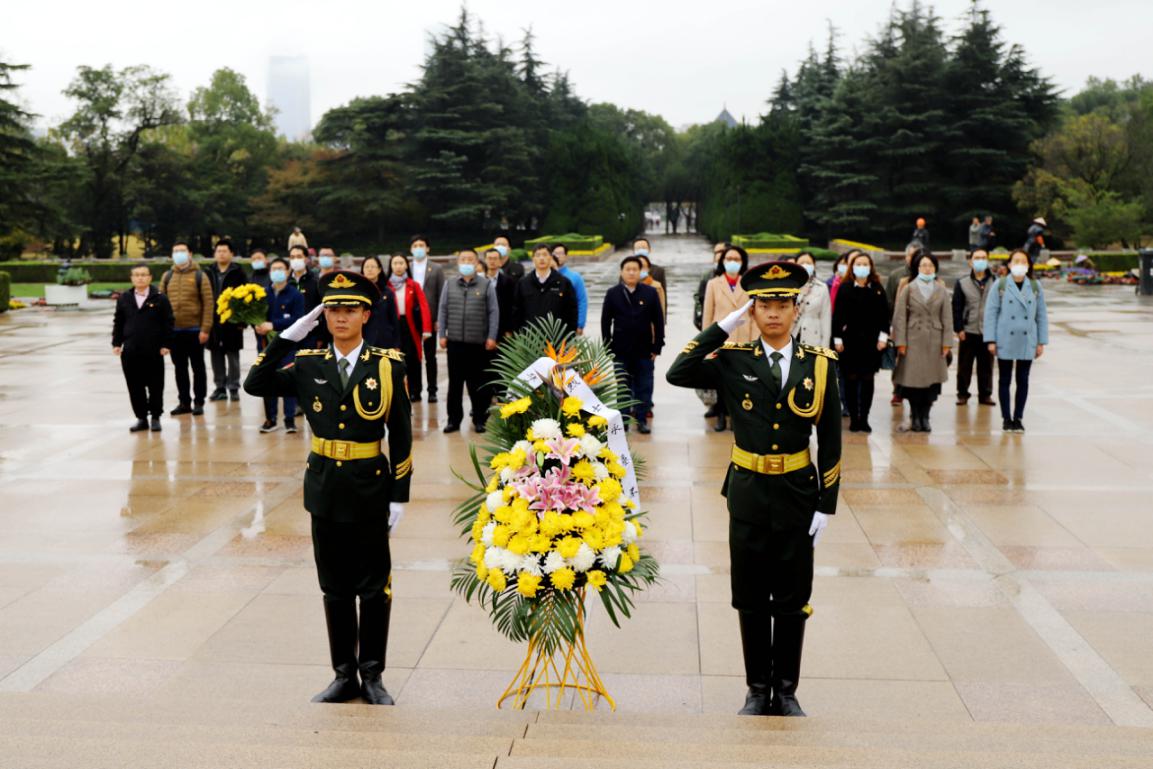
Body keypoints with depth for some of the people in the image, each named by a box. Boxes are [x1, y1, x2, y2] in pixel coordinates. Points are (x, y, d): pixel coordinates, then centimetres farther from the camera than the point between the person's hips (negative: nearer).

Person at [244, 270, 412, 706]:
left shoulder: (388, 365, -5)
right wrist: (288, 337, -9)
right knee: (335, 586, 11)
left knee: (374, 585, 6)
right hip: (325, 486, 3)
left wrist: (399, 496, -6)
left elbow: (401, 436, -4)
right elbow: (255, 385, -5)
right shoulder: (309, 365, 3)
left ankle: (372, 675, 20)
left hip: (369, 486, -3)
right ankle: (344, 675, 23)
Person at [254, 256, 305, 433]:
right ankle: (270, 419, 16)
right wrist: (258, 327, -16)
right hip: (266, 344, 3)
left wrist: (273, 325, -17)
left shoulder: (295, 295, -3)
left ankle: (290, 419, 4)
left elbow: (297, 319, -11)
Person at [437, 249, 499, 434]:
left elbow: (493, 312, -1)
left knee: (479, 383, 3)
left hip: (479, 342, -2)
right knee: (455, 382, 6)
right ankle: (454, 419, 13)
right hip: (455, 342, 2)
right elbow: (443, 311, 9)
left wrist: (492, 337, -7)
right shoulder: (449, 285, 9)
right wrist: (442, 335, 2)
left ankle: (479, 419, 13)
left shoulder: (487, 285, 1)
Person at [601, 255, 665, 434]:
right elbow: (605, 322, 4)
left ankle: (642, 419, 15)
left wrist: (657, 347, -1)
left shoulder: (650, 292, 0)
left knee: (644, 387, 5)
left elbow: (658, 321, 2)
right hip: (620, 350, 0)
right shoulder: (612, 294, 1)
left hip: (644, 350, 0)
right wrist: (608, 348, 0)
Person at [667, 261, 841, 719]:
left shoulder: (820, 364, -2)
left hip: (798, 495, 0)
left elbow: (830, 441, 0)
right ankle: (758, 689, 24)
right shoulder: (734, 361, -2)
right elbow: (678, 374, -19)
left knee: (793, 599, 9)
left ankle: (786, 690, 23)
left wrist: (827, 505, -3)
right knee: (751, 599, 10)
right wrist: (726, 325, -15)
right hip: (748, 493, 0)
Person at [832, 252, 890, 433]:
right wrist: (837, 339, -5)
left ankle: (864, 418, 11)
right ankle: (853, 418, 9)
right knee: (851, 379, 1)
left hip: (871, 341, 2)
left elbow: (884, 314, 6)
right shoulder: (845, 288, 0)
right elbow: (838, 315, -1)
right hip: (850, 340, -2)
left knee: (868, 380, 4)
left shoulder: (877, 289, 6)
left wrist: (883, 336, -1)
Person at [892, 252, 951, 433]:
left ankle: (924, 416, 11)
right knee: (913, 379, -2)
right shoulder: (908, 289, 3)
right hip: (913, 340, -2)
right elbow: (899, 317, 0)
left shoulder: (941, 291, 9)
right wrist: (900, 341, -6)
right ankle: (915, 416, 12)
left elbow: (946, 318, 7)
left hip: (934, 341, 2)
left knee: (932, 379, 1)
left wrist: (947, 342, 1)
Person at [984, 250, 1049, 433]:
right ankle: (1006, 418, 14)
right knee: (1004, 380, 5)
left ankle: (1018, 418, 16)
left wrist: (1041, 342, 3)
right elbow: (991, 312, -3)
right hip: (1005, 341, -2)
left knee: (1023, 381, 7)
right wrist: (991, 340, -8)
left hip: (1027, 341, 2)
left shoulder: (1035, 286, 4)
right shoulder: (1000, 285, -3)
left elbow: (1041, 315, 6)